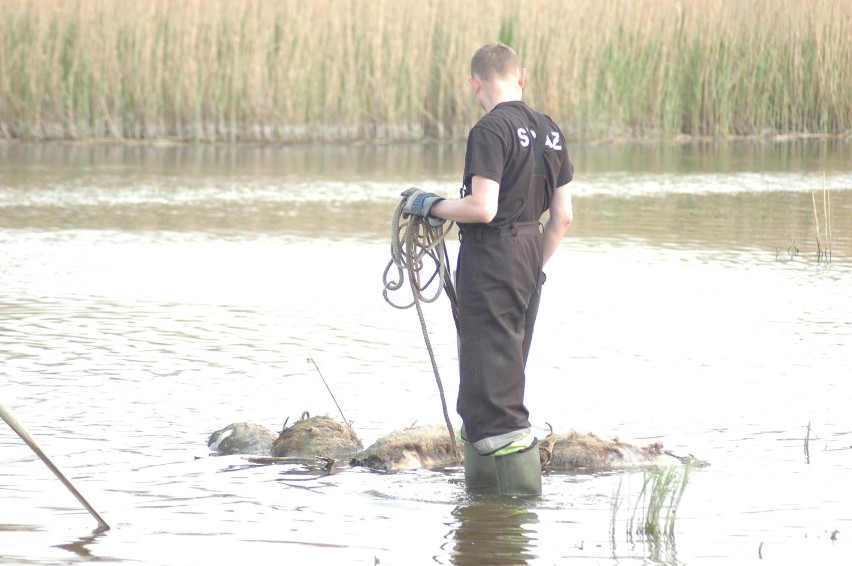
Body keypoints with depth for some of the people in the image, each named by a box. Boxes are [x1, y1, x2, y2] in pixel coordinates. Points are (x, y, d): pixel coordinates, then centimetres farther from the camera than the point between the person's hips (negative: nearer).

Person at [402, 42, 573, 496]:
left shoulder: (491, 130, -15)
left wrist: (431, 206, -7)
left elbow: (482, 208, -22)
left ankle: (524, 493, -11)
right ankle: (481, 488, 23)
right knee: (499, 383, 17)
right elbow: (563, 217, 11)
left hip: (491, 257, -9)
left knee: (492, 390, -5)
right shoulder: (550, 132, 9)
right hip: (530, 252, 9)